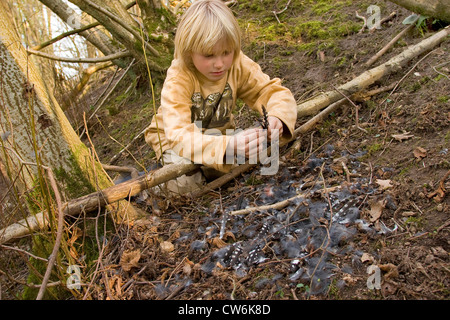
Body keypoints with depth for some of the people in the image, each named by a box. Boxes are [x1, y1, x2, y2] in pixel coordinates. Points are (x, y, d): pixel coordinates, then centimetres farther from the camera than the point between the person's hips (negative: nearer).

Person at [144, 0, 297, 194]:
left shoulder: (239, 65, -21)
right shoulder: (178, 81, -33)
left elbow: (274, 91, -20)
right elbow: (179, 135, -45)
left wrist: (278, 118, -46)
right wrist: (228, 146, -62)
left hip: (217, 132, 5)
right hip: (173, 138, -4)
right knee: (184, 183, -28)